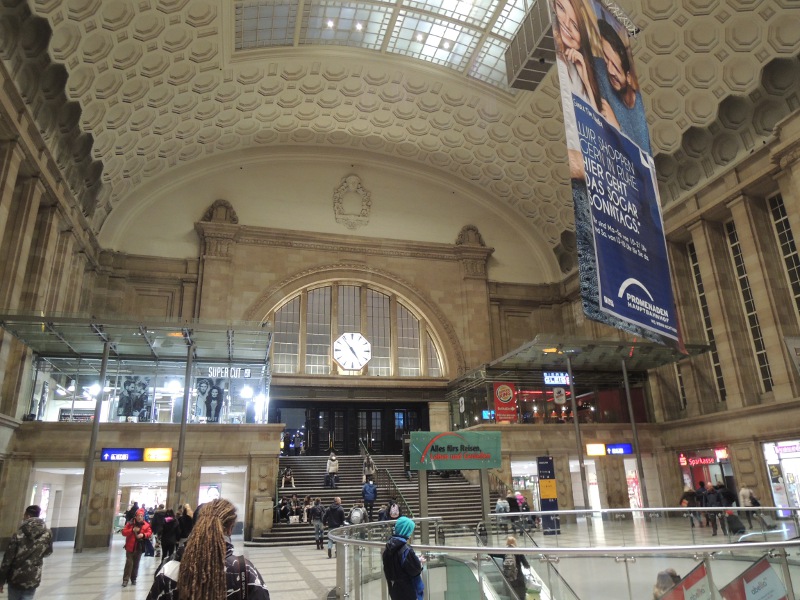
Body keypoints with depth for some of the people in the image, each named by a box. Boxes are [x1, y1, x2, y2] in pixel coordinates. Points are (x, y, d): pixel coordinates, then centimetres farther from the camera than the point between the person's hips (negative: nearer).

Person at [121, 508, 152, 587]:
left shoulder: (146, 525, -2)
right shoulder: (130, 523, -7)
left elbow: (150, 532, 2)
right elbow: (124, 532, -9)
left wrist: (143, 535, -17)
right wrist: (132, 530, -23)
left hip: (139, 547, 2)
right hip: (130, 546, -2)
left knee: (136, 563, 12)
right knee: (129, 563, -9)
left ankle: (133, 578, 24)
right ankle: (125, 579, -1)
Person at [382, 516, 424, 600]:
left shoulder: (388, 547, 0)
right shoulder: (406, 550, -24)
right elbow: (415, 570, -21)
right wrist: (419, 562, 0)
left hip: (394, 589, 7)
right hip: (408, 592, -7)